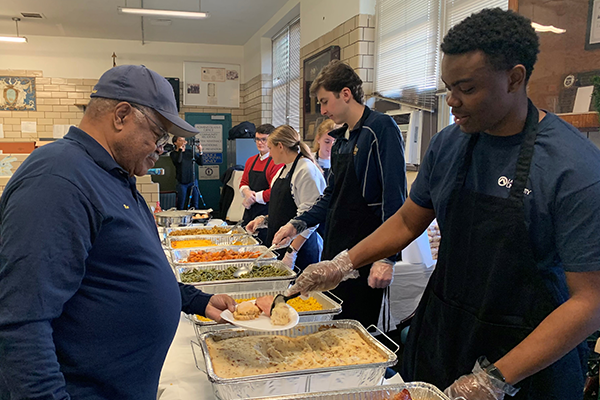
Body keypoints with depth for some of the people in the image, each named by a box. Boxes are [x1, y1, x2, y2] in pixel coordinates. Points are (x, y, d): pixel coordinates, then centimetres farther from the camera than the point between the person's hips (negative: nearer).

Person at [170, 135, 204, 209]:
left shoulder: (190, 152, 7)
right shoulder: (173, 153, -2)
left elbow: (200, 163, 5)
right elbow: (178, 160, -24)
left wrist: (200, 151, -7)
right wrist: (180, 148, -23)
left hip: (192, 181, 3)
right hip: (182, 183, -3)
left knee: (195, 206, 7)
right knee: (180, 207, 2)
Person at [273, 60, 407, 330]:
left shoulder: (381, 128, -12)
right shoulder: (341, 140, 14)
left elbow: (394, 199, -18)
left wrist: (387, 257, -21)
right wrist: (299, 224, 7)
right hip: (334, 249, 8)